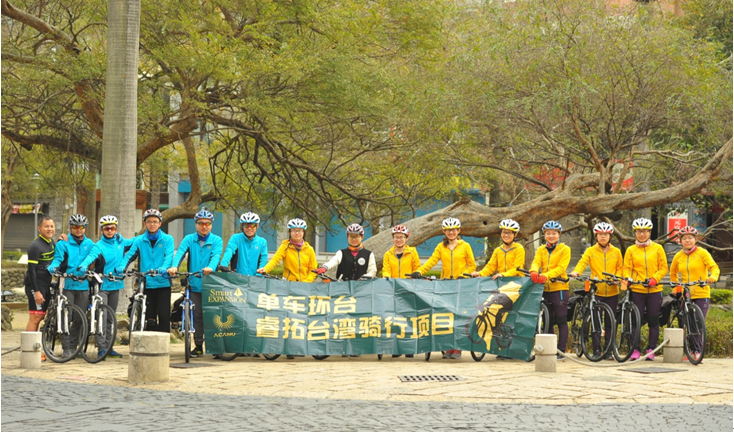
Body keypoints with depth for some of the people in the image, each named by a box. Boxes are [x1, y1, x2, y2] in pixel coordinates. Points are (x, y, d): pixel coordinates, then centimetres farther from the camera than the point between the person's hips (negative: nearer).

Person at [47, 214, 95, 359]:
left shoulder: (89, 244, 14)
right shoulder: (63, 243, 3)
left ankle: (73, 346, 16)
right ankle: (66, 348, 0)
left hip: (83, 285, 3)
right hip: (67, 284, -3)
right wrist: (53, 266, -27)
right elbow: (58, 259, -6)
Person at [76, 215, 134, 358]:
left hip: (115, 284, 5)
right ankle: (101, 347, -12)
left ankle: (109, 347, 17)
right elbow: (91, 256, -28)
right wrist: (83, 266, -47)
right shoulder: (99, 246, -9)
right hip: (102, 285, -5)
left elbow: (135, 243, 26)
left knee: (111, 317, 11)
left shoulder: (120, 242, 7)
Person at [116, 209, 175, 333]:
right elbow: (129, 255, -2)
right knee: (149, 318, 6)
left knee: (164, 316, -7)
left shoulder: (167, 239, 4)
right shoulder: (139, 241, 10)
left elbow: (169, 256, -11)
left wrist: (164, 268, -32)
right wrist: (121, 266, -23)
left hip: (163, 283, -2)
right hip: (146, 284, 2)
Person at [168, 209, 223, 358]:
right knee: (197, 316, 5)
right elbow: (180, 253, -9)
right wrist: (174, 266, -29)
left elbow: (216, 256, -15)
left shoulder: (216, 240, 3)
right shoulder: (189, 239, 7)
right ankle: (198, 347, 12)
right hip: (194, 284, 2)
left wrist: (210, 267, -36)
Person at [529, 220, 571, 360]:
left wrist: (546, 275, -27)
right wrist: (534, 272, -27)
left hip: (559, 287, -4)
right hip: (544, 288, 4)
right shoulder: (541, 250, 14)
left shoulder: (565, 249, 1)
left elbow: (561, 268, -11)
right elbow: (536, 262, -3)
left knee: (561, 321, -3)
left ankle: (561, 351, -2)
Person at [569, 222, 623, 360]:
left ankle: (608, 351, 10)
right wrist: (576, 272, -29)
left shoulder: (616, 252, 10)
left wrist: (617, 278, -8)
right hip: (596, 291, -1)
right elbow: (582, 262, -9)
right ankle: (596, 350, 3)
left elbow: (620, 268, 13)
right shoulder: (590, 251, 5)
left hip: (612, 291, 1)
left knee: (610, 322, 4)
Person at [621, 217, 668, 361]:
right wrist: (626, 280, -14)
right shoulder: (631, 250, 9)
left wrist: (654, 279, -11)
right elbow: (627, 268, 5)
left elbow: (664, 267, 5)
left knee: (653, 321, 3)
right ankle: (635, 350, 4)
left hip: (654, 290, 0)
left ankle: (651, 350, 10)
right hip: (636, 290, 0)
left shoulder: (657, 248, 8)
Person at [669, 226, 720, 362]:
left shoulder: (702, 253, -1)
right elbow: (673, 273, 25)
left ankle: (698, 351, -2)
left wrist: (713, 277, -27)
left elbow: (714, 267, -7)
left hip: (701, 294, -3)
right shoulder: (678, 256, 10)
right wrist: (676, 287, 15)